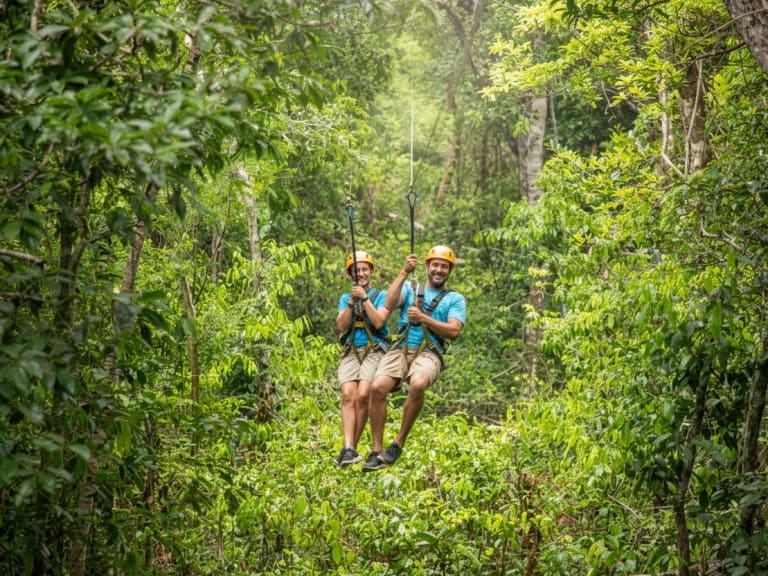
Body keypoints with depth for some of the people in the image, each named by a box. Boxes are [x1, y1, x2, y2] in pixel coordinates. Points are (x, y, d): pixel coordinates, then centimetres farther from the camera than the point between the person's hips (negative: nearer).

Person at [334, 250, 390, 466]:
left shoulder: (381, 296, 9)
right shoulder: (345, 298, 19)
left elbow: (379, 322, -6)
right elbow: (341, 327, 6)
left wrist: (365, 299, -9)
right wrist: (351, 302, -5)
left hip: (374, 351, -3)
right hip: (350, 352, 3)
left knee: (363, 395, -23)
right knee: (348, 395, -20)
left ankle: (352, 448, -15)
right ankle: (348, 449, -31)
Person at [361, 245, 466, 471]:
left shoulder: (455, 299, 16)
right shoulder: (410, 288, 20)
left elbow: (453, 331, 0)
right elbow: (389, 304, 0)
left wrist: (422, 318, -6)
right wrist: (404, 272, -5)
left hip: (428, 353, -2)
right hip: (400, 349, 2)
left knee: (418, 385, -37)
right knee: (377, 387, -28)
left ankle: (398, 444, -21)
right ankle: (377, 450, -18)